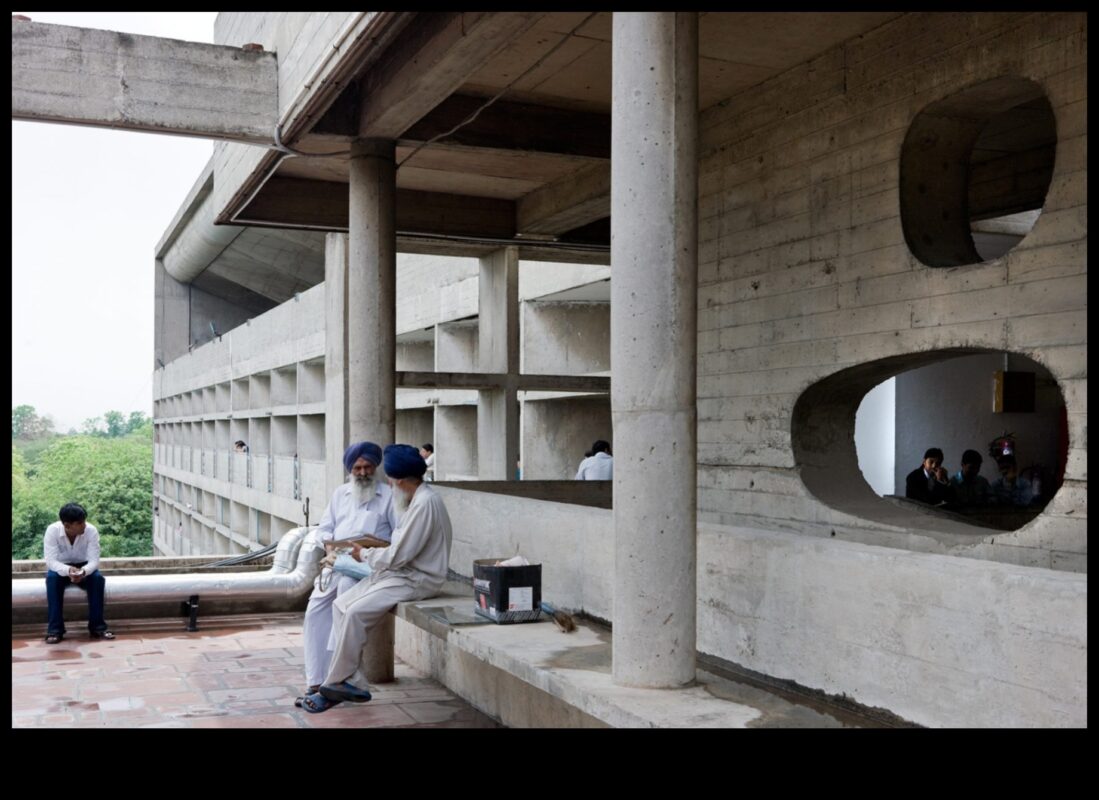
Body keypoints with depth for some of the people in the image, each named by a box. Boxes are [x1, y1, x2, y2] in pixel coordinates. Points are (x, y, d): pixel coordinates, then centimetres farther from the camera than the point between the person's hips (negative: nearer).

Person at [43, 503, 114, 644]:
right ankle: (55, 629, -30)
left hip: (84, 568, 1)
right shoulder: (52, 531, -24)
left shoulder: (91, 530, -22)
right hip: (61, 569, 0)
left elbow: (94, 560, -24)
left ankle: (97, 627, -22)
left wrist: (83, 572, -47)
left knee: (98, 578, -31)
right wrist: (68, 570, -50)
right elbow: (51, 561, -30)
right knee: (52, 578, -34)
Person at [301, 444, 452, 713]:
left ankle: (334, 686, -5)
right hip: (402, 572, 11)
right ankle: (353, 682, -2)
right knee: (341, 605, 0)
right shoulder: (417, 499, 14)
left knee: (356, 613, -22)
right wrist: (377, 545, 8)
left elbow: (398, 556, -21)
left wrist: (365, 555, -6)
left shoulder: (425, 503, -20)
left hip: (416, 579, -11)